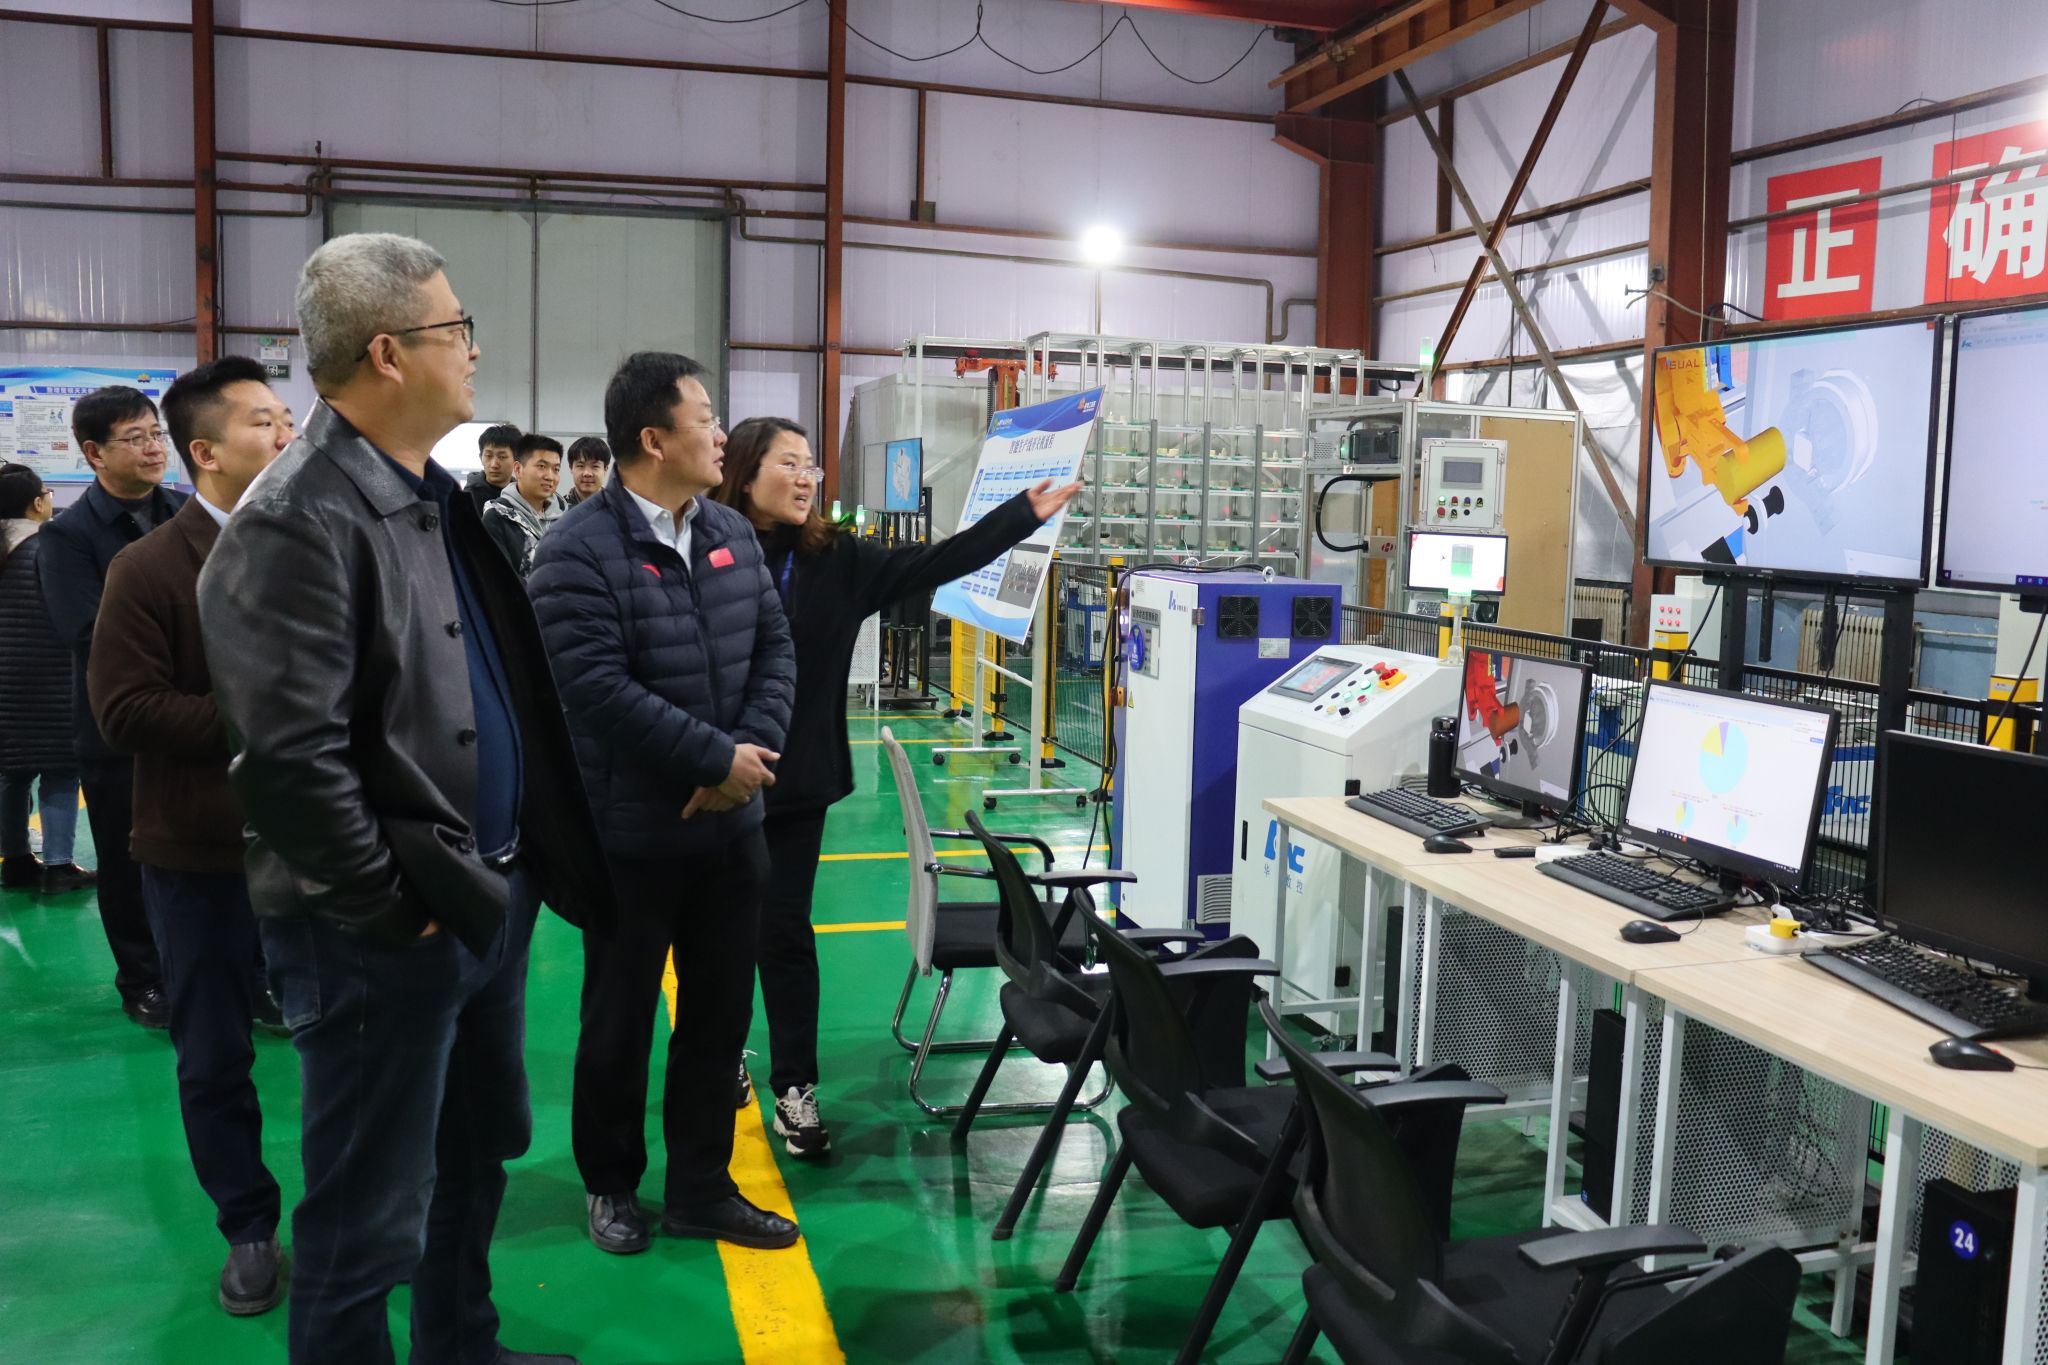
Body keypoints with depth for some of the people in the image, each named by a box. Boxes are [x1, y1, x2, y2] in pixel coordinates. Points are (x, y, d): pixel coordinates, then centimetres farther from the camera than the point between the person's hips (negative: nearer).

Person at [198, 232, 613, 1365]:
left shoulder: (437, 498, 12)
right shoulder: (297, 523, -19)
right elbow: (293, 757, -25)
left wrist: (520, 869, 12)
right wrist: (390, 908, -17)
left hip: (492, 896, 10)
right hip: (388, 932, -10)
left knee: (478, 1155, 24)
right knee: (372, 1216, 5)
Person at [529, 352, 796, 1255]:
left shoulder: (733, 535, 7)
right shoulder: (578, 552, -14)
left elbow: (775, 650, 6)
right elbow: (599, 688, -22)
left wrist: (750, 752, -10)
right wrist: (719, 756, -19)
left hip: (731, 825, 6)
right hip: (632, 833, -6)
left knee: (720, 1014, 13)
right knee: (620, 1019, 11)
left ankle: (702, 1189, 29)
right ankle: (610, 1183, 31)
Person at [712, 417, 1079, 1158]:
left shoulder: (836, 559, -1)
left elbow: (932, 564, -3)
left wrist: (1026, 512, -5)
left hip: (796, 780, 2)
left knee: (784, 930, 9)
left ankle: (795, 1088, 19)